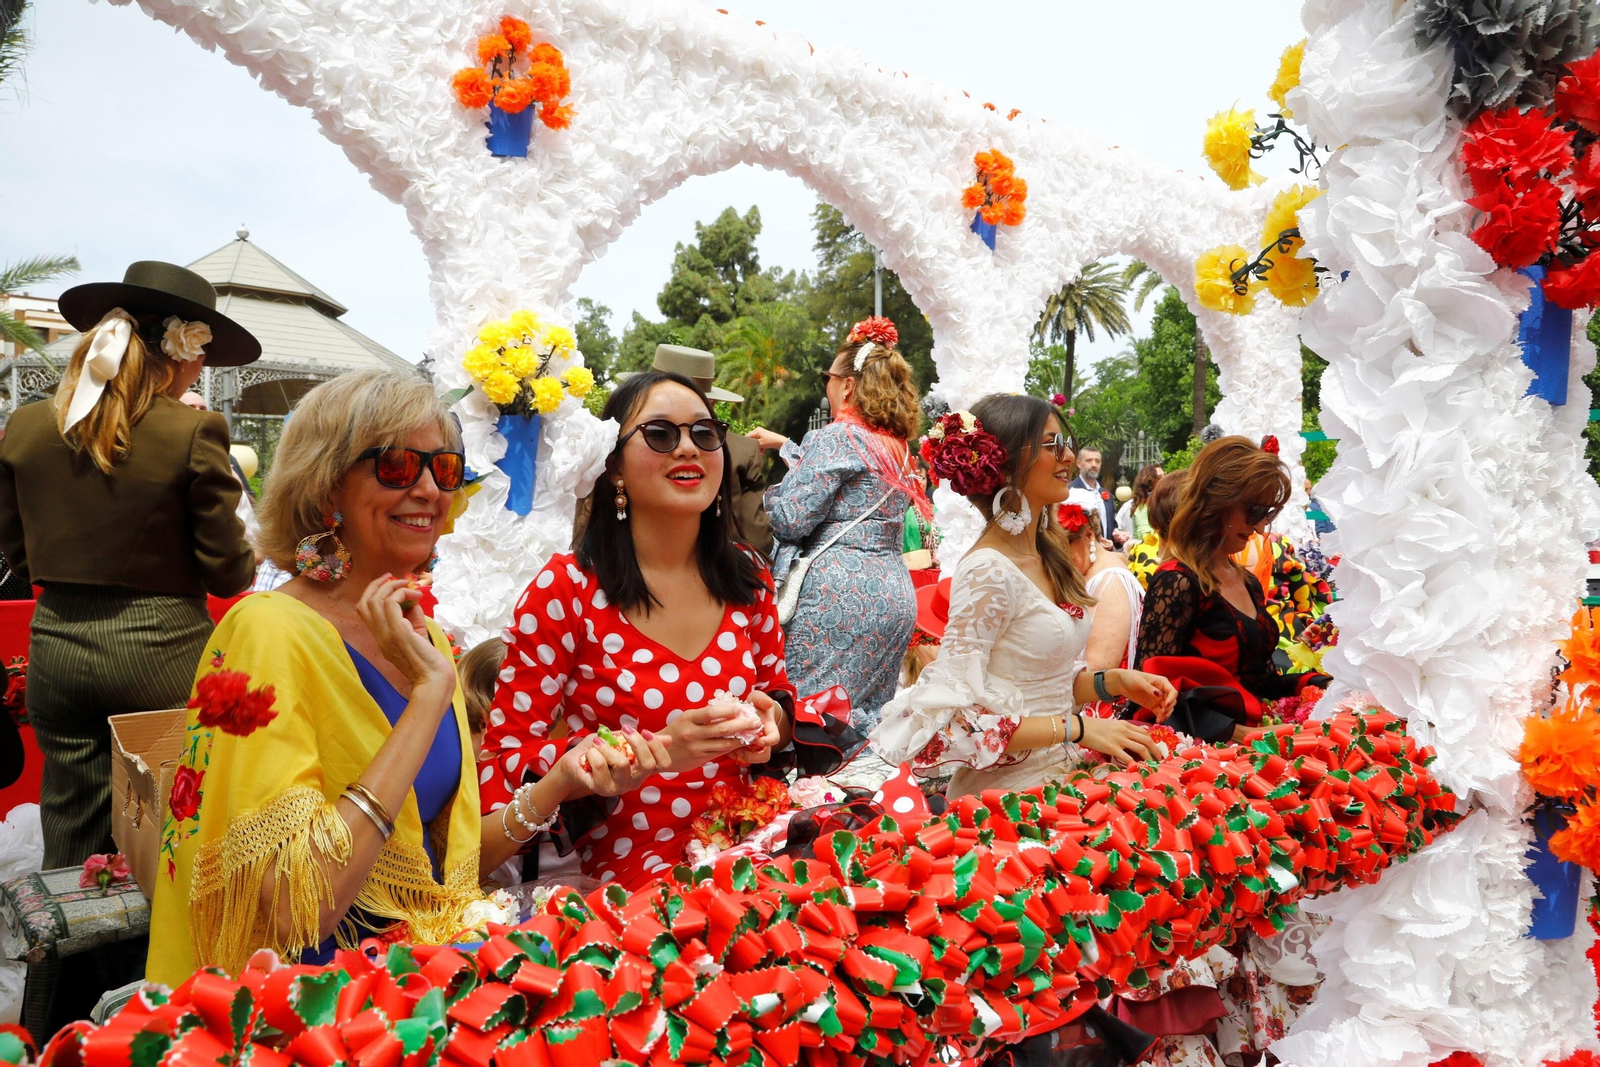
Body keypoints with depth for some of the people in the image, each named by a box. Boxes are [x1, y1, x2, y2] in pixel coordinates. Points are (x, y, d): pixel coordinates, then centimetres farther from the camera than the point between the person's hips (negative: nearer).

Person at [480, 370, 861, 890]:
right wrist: (655, 751, -20)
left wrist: (776, 723, -4)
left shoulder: (746, 573, 6)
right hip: (625, 876, -5)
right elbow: (504, 760, -8)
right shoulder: (568, 588, -8)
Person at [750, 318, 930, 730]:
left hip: (841, 591, -9)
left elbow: (792, 518, -11)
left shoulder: (836, 437, -9)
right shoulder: (896, 445, 17)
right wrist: (785, 445, 39)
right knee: (869, 716, 12)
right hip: (896, 592, 9)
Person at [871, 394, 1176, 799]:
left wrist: (1114, 681, 0)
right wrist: (1077, 728, -21)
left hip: (1057, 776, 8)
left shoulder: (1047, 554, 7)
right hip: (1009, 790, -8)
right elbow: (954, 723, -21)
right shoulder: (990, 571, -19)